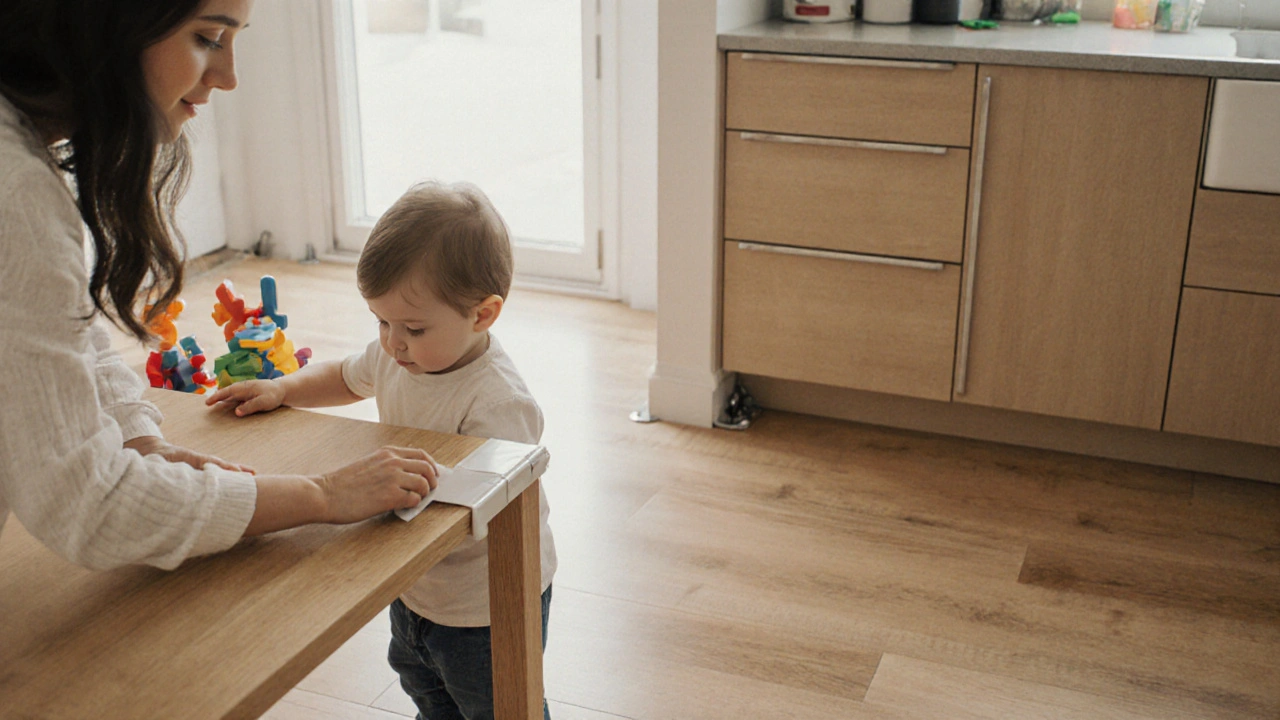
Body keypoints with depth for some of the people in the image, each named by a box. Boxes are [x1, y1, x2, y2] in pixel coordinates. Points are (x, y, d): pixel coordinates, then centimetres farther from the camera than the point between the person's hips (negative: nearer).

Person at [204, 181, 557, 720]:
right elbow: (346, 377, 13)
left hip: (485, 606, -8)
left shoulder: (498, 402, -35)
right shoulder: (395, 357, -10)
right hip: (415, 588, 8)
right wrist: (280, 389, -2)